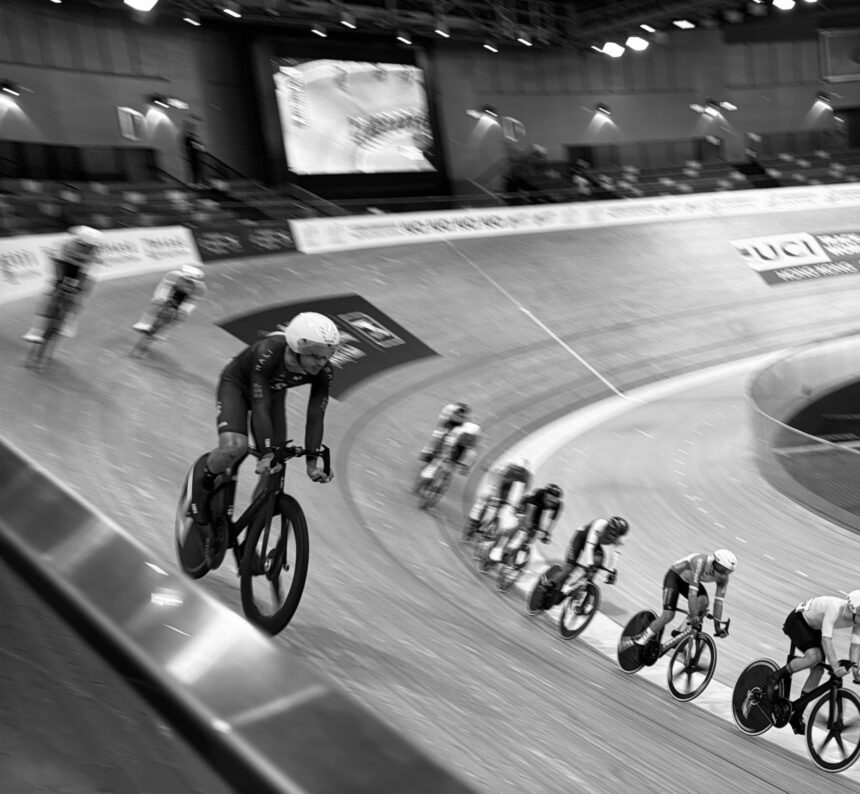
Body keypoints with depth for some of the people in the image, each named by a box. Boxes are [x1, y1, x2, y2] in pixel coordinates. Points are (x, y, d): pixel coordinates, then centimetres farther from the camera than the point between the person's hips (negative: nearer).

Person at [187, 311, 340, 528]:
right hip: (236, 385, -5)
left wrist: (312, 461, -23)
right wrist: (266, 454, -43)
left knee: (275, 469, -4)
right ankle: (201, 476, 2)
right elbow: (260, 407, -40)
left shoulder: (323, 372, -28)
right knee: (235, 447, -29)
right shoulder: (267, 354, -41)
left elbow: (315, 417, -20)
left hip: (273, 392, 5)